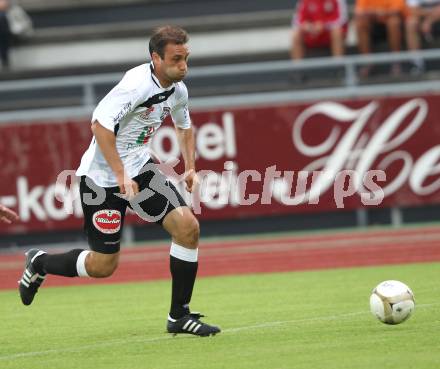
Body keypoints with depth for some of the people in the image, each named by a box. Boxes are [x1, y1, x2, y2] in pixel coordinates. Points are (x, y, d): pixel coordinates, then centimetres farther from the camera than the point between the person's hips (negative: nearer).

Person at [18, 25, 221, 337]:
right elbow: (100, 125, -31)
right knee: (103, 265, -2)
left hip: (141, 168, 8)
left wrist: (190, 167, 11)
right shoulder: (137, 84, -25)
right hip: (102, 176, -8)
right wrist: (121, 175, -31)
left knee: (188, 227, -9)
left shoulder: (178, 90, 2)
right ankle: (40, 263, 26)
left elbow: (184, 126, 24)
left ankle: (179, 316, 2)